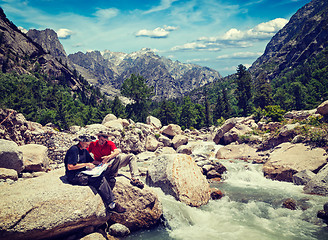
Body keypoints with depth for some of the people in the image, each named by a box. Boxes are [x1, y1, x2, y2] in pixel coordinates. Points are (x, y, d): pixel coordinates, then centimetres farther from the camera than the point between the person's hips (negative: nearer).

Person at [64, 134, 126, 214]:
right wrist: (86, 164, -15)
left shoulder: (84, 150, 17)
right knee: (100, 180, -24)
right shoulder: (74, 150, -12)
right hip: (74, 177, -9)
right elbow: (70, 167, -20)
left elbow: (91, 161, 25)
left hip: (83, 173, 9)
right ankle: (111, 205, -21)